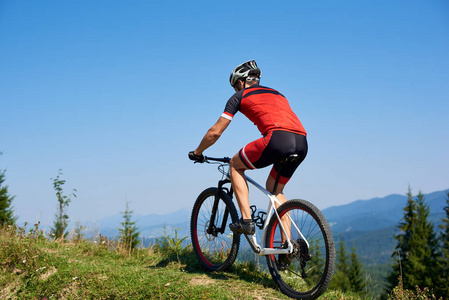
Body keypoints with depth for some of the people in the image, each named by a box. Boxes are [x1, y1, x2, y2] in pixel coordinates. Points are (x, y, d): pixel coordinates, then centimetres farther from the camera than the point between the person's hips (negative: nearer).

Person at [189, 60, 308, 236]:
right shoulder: (276, 93, 36)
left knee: (235, 165, 18)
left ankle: (246, 220, 7)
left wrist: (197, 153, 36)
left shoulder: (240, 96, 18)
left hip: (277, 139, -6)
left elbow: (215, 132, 19)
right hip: (302, 144, 7)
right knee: (274, 189, 27)